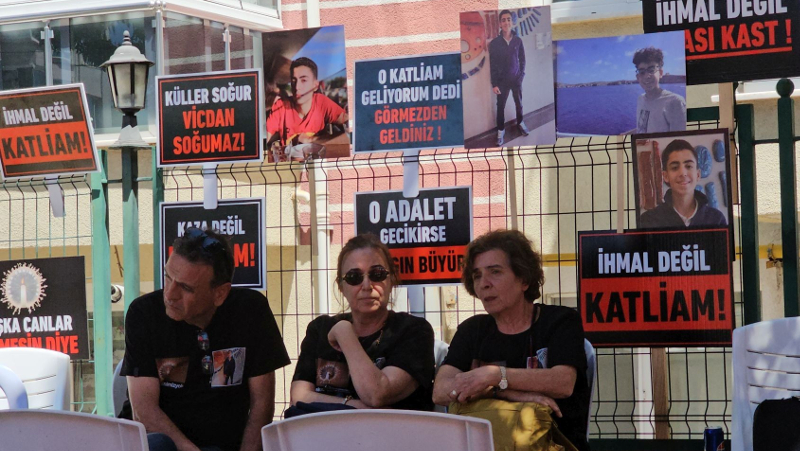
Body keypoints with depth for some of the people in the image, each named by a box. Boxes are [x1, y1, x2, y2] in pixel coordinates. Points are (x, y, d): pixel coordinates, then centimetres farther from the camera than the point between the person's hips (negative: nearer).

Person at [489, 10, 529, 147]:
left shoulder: (518, 41, -5)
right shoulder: (494, 43, -10)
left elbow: (522, 60, 4)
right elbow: (492, 65, -7)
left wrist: (521, 75, -5)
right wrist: (494, 84, -10)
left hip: (516, 79, 2)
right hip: (502, 81, -1)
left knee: (519, 103, 16)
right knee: (501, 106, 6)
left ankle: (520, 122, 39)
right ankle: (501, 130, 20)